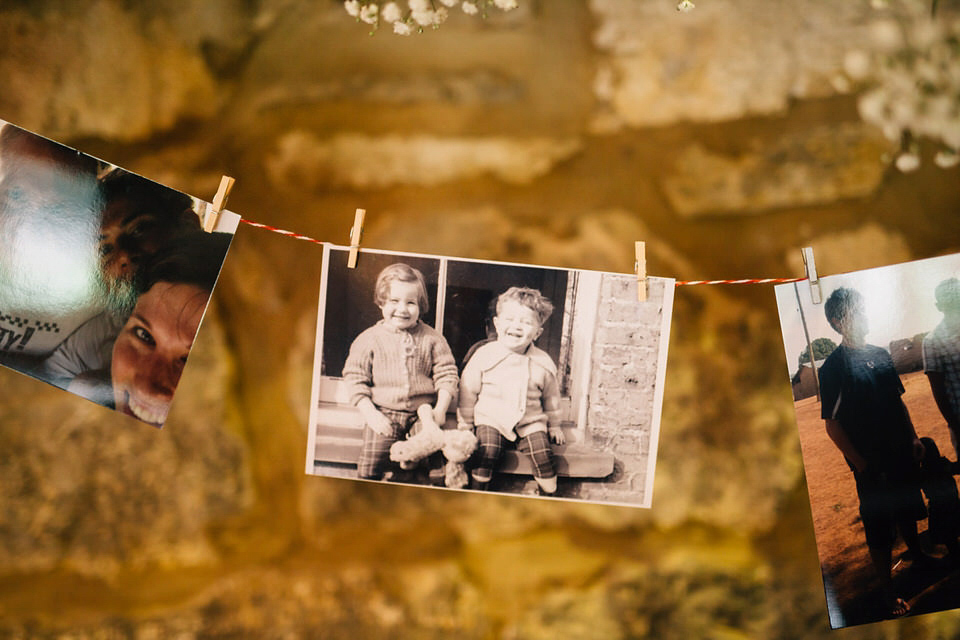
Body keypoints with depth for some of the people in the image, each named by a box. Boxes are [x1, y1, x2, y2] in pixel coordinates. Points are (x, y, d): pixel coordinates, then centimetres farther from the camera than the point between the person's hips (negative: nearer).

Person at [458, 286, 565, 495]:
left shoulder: (543, 363, -1)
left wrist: (554, 425, 20)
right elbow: (468, 389, 3)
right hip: (492, 420, -1)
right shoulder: (484, 355, -6)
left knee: (543, 455, -17)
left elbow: (551, 396, 14)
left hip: (530, 422, 1)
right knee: (487, 454, -23)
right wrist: (465, 422, 6)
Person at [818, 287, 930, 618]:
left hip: (902, 454, 6)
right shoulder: (834, 367, -15)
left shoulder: (881, 355, 5)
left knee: (908, 510, 24)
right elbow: (832, 424, -15)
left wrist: (914, 438, 10)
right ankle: (888, 591, 12)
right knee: (879, 529, 1)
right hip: (871, 464, -6)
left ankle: (916, 553, 48)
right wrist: (861, 465, -16)